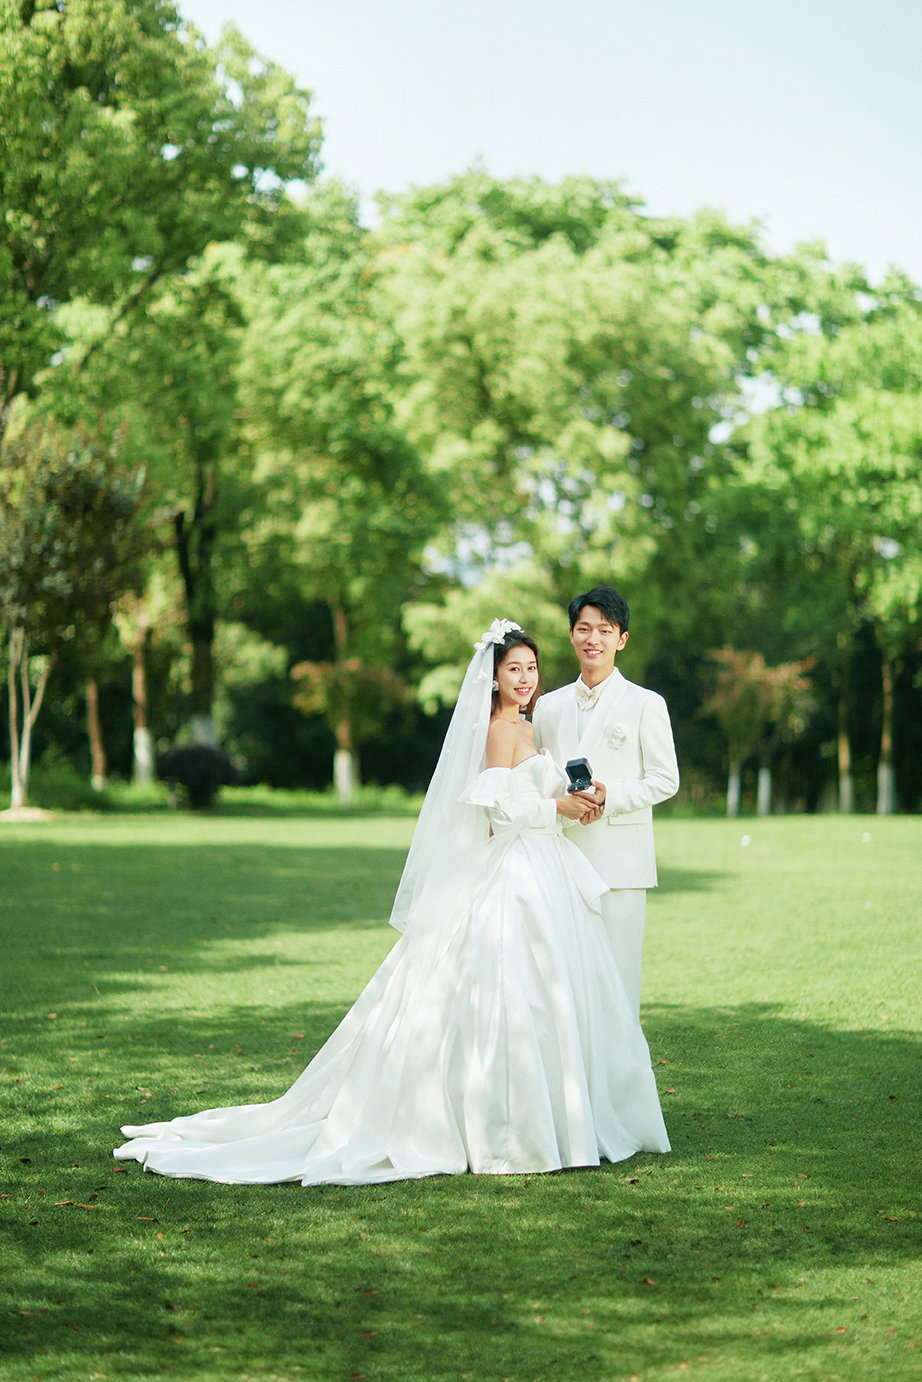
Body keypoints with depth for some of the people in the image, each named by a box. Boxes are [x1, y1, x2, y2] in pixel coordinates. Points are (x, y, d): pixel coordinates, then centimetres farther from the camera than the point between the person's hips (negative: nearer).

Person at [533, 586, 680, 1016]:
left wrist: (608, 798, -14)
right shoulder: (549, 706, 14)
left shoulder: (645, 704, 2)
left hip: (619, 862, -4)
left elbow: (665, 780, 0)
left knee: (617, 971, -4)